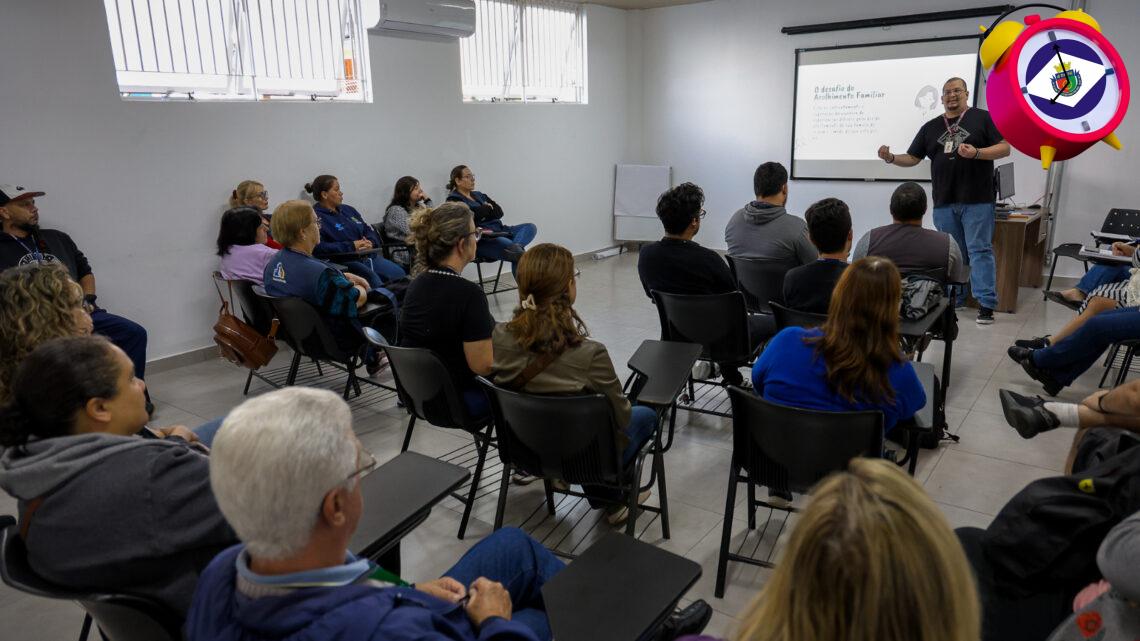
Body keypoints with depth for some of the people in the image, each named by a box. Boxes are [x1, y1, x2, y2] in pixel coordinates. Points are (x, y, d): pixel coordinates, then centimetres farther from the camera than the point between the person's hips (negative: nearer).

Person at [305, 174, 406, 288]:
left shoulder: (347, 210, 20)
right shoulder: (316, 217, -4)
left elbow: (370, 231, 21)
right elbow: (318, 247, -19)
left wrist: (370, 243, -4)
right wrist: (351, 246, -17)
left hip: (368, 256, 7)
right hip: (344, 262, -7)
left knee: (400, 274, -11)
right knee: (372, 278, -33)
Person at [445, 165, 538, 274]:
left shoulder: (479, 195, 24)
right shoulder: (454, 200, 1)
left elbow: (499, 212, 10)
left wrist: (482, 212, -8)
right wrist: (487, 208, 0)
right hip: (481, 240, -8)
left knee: (530, 227, -15)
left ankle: (516, 247, -42)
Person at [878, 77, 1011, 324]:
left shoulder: (984, 118, 4)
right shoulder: (930, 127, 15)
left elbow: (1004, 147, -2)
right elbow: (912, 158, 14)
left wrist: (976, 153, -18)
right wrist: (891, 158, -5)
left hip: (977, 201, -4)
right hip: (944, 202, 4)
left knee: (979, 250, -5)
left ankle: (986, 304, -3)